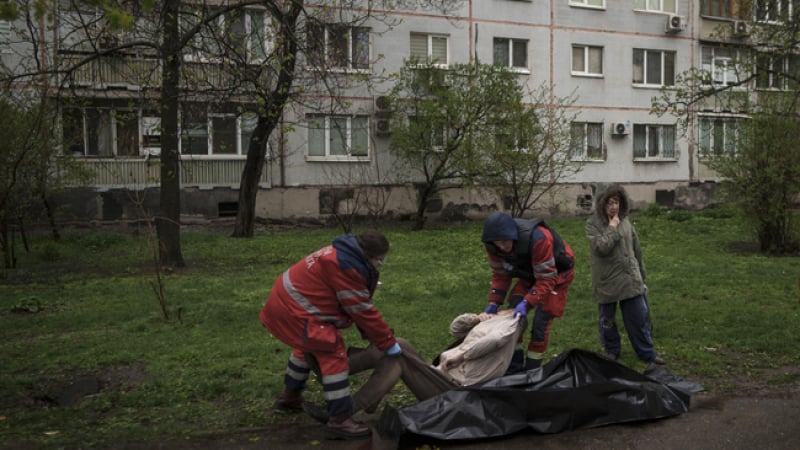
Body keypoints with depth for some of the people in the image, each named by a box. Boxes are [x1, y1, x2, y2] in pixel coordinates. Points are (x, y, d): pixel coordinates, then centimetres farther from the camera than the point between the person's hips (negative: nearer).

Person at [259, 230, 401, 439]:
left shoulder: (347, 257, 8)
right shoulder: (345, 267, -25)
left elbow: (361, 305, 12)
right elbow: (362, 311, -21)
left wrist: (372, 336, 12)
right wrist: (388, 342, -12)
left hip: (286, 301, 11)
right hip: (294, 310, -11)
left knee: (308, 347, 31)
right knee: (333, 356, -11)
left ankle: (290, 396, 48)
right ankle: (340, 418, -5)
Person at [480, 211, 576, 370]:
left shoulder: (538, 239, -40)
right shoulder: (494, 245, -21)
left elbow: (546, 279, -36)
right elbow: (500, 275, -8)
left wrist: (527, 303, -45)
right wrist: (494, 302, -19)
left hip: (557, 272, -6)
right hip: (531, 272, 6)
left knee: (541, 321, -11)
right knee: (514, 311, -5)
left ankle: (531, 368, 2)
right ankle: (515, 363, 6)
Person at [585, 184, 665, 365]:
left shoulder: (625, 221, 5)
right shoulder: (593, 223, -8)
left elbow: (636, 250, 13)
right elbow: (600, 247, -23)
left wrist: (641, 276, 15)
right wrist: (612, 228, -17)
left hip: (630, 280, 3)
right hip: (606, 282, -3)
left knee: (639, 318, 8)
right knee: (608, 321, 11)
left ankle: (646, 352, 22)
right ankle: (611, 351, 30)